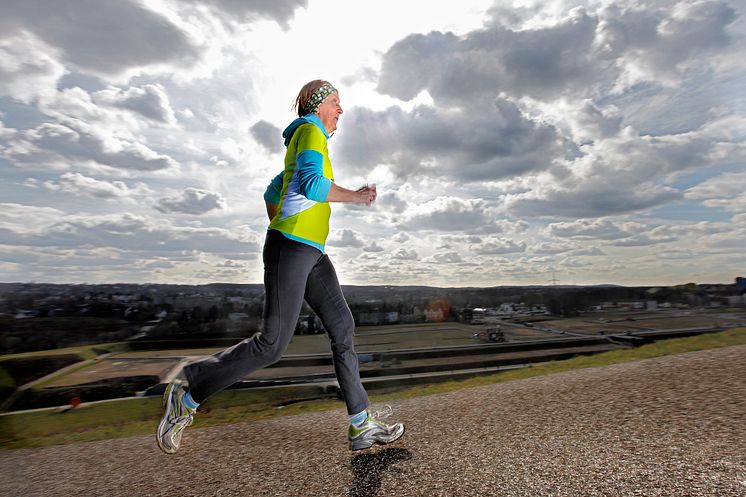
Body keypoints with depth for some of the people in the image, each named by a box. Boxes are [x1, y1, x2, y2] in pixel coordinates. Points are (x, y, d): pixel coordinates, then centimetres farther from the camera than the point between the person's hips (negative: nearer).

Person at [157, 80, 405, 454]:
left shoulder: (301, 145, 28)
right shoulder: (310, 131, -1)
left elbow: (271, 193, 29)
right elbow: (311, 184, -19)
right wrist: (354, 196, -6)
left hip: (311, 252, 10)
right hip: (292, 246, -10)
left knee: (342, 327, 2)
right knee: (273, 343, -9)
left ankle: (362, 425, 8)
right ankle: (187, 396, 10)